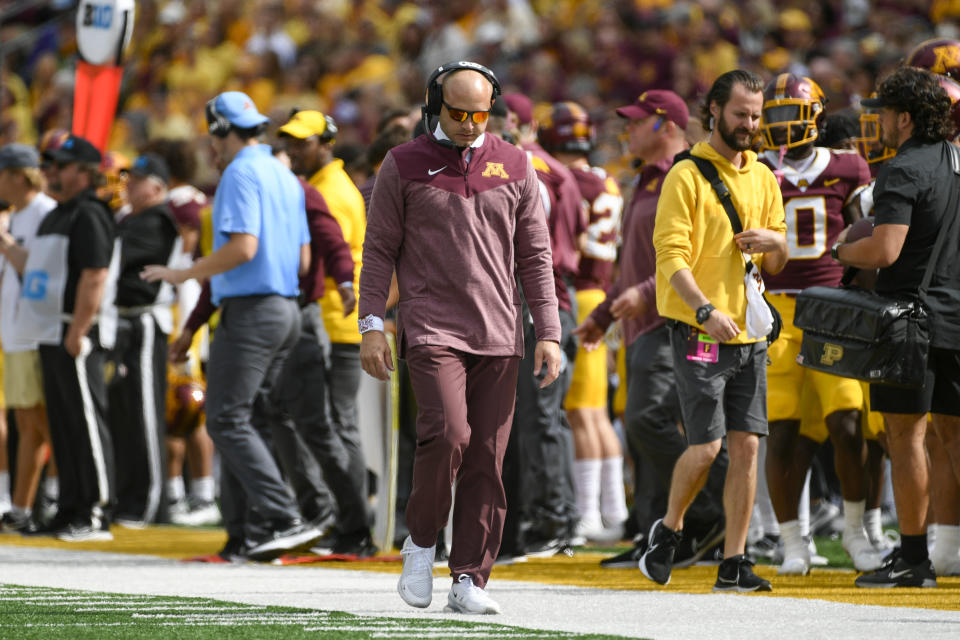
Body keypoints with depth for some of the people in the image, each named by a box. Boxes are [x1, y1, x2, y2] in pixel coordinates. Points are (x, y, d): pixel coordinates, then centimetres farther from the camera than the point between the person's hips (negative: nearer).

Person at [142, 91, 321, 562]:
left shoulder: (241, 174, -11)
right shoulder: (286, 177, 17)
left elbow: (243, 247, -22)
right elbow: (304, 259, 18)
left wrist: (184, 274, -12)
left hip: (250, 311, -9)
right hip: (286, 308, 9)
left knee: (227, 420, -10)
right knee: (234, 419, 12)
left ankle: (283, 519, -21)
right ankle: (245, 532, 7)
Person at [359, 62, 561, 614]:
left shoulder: (514, 166, 10)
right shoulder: (404, 165, 4)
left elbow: (535, 254, 12)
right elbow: (379, 251, 5)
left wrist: (549, 332, 5)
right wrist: (372, 325, -3)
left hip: (499, 336, 3)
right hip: (431, 329, -3)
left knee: (487, 459, -2)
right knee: (448, 433, -21)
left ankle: (470, 580, 2)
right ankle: (422, 541, 1)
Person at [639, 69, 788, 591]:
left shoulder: (763, 179, 15)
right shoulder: (687, 176, -5)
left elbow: (776, 265, 21)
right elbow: (671, 256, -13)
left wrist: (775, 243, -4)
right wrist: (706, 311, -26)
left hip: (750, 334, 6)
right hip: (700, 334, -6)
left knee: (746, 445, 1)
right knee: (706, 445, -10)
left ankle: (733, 563, 5)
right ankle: (668, 529, 15)